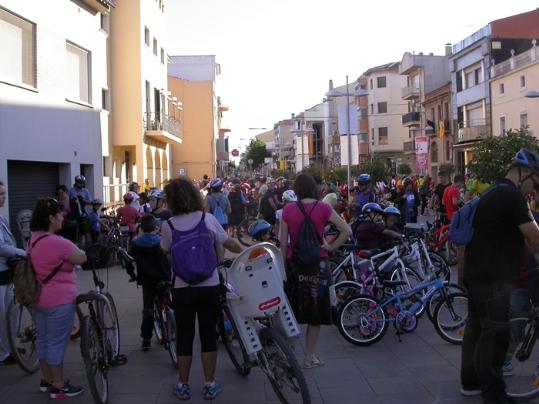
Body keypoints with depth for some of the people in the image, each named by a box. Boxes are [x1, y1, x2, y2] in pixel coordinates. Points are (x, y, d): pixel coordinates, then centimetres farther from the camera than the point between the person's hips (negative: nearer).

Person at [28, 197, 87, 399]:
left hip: (39, 299, 9)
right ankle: (59, 386, 11)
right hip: (59, 301, -9)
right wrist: (74, 249, 5)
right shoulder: (57, 242, -24)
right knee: (56, 343, 1)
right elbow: (81, 258, -13)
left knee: (43, 340, 18)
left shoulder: (33, 240, 6)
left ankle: (46, 380, 31)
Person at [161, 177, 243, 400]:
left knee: (184, 337, 10)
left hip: (182, 288, 0)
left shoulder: (168, 225, -8)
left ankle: (183, 385, 21)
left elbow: (165, 251, 7)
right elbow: (229, 244, 0)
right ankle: (209, 385, 18)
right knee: (208, 335, 11)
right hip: (210, 286, 1)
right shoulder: (208, 219, -7)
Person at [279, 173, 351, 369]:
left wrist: (282, 265, 8)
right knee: (316, 311, 11)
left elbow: (283, 242, -2)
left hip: (294, 264, 1)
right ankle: (309, 357, 17)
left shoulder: (288, 209, -5)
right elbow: (346, 231, -11)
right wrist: (330, 247, -1)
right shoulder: (323, 208, -7)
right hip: (318, 265, -1)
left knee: (292, 310, 15)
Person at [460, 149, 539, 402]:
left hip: (477, 274, 10)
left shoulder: (493, 193, 16)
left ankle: (470, 382, 27)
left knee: (476, 327, 16)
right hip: (494, 279, -10)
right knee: (496, 335, -4)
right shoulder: (512, 196, -16)